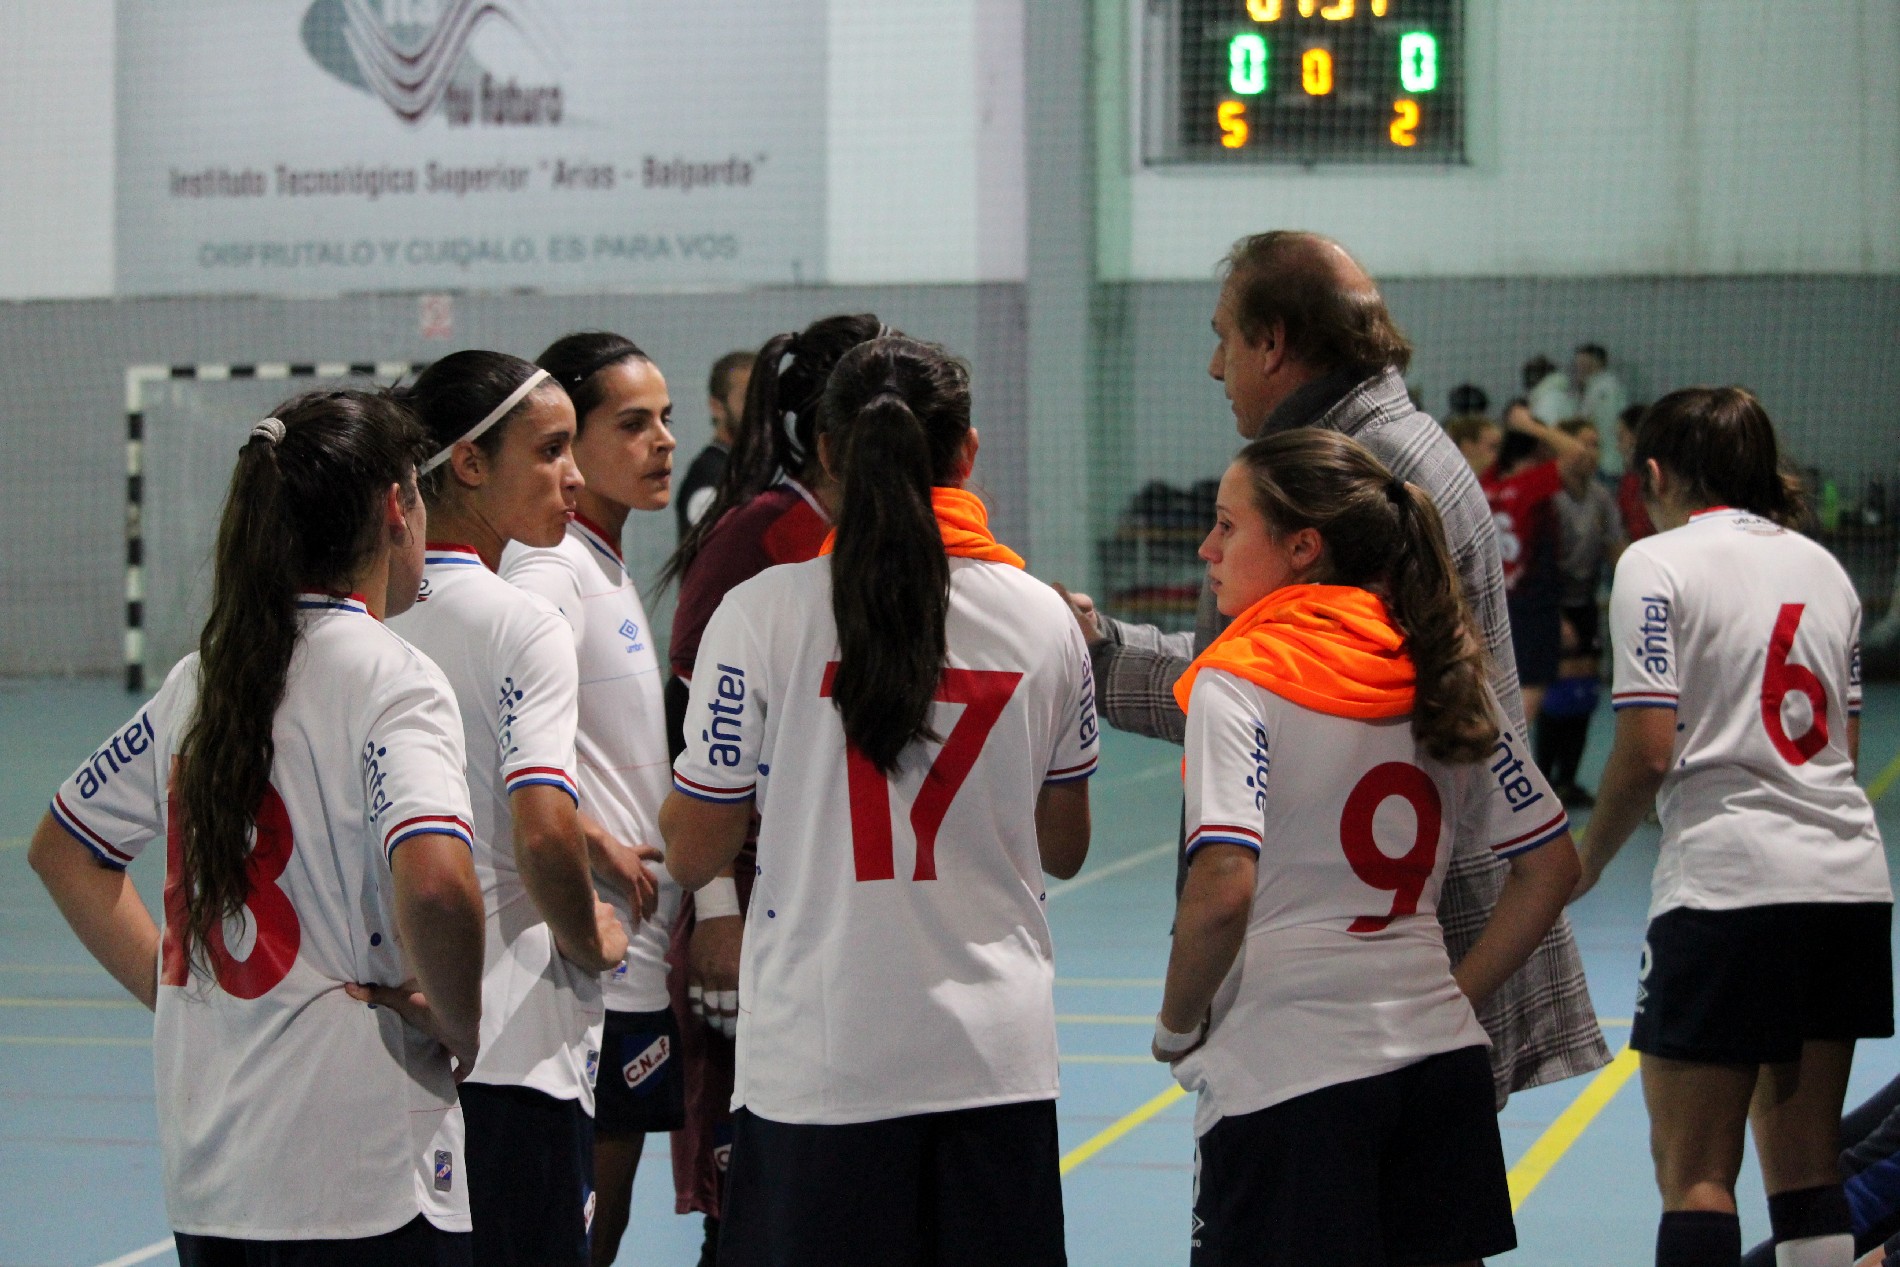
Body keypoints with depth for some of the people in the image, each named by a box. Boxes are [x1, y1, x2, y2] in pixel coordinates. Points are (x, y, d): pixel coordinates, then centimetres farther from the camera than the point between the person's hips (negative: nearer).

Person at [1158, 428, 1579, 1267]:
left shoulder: (1238, 679, -9)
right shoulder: (1437, 675, 10)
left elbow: (1223, 889, -21)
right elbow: (1552, 867, 12)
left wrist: (1177, 1027, -6)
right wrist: (1451, 999, 15)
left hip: (1286, 1073, -6)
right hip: (1440, 1061, 6)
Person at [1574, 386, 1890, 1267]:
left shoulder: (1658, 562, -5)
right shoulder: (1822, 566, 15)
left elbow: (1648, 751, -11)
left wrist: (1587, 861, 2)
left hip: (1727, 881, -7)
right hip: (1849, 877, 7)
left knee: (1692, 1170, -3)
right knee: (1804, 1165, 11)